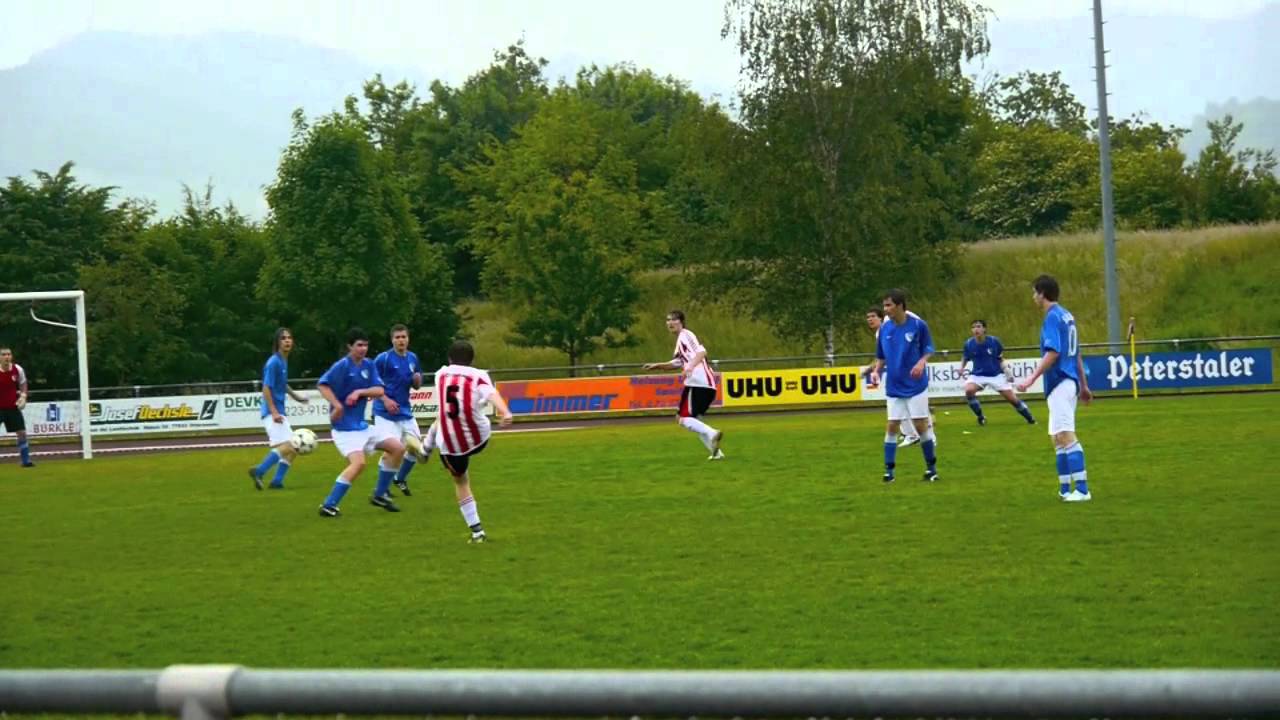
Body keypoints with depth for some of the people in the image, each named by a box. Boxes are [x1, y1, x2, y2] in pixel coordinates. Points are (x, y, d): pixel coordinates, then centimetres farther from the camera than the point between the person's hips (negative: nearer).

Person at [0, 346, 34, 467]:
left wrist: (23, 397, -6)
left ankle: (26, 461, 14)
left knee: (22, 433, 2)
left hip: (13, 407, 3)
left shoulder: (18, 369, -7)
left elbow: (23, 385, 11)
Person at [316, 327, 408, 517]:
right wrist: (337, 405, -30)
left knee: (397, 448, 9)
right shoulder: (343, 365, -13)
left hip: (361, 425, 8)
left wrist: (360, 392, -17)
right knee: (358, 462, -26)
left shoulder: (368, 365, 7)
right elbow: (322, 384, -21)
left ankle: (380, 495, 19)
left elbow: (380, 390, 0)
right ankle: (328, 506, -20)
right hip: (345, 428, -8)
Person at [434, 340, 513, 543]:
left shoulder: (440, 374, 6)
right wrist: (505, 412, -45)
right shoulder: (479, 376, -5)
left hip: (449, 445, 0)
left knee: (461, 482, 19)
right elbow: (492, 394, -26)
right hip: (478, 439, 0)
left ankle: (476, 530, 17)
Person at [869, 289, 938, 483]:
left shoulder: (918, 325, -10)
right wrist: (877, 371, -6)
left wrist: (922, 362, -22)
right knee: (892, 426, 0)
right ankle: (889, 470, 6)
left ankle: (931, 466, 12)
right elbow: (881, 356, 12)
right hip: (894, 387, 3)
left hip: (916, 385, -3)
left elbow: (928, 350, -2)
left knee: (921, 425, -2)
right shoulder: (885, 329, 0)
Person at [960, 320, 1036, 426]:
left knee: (1012, 398, -4)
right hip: (978, 375, 1)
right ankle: (981, 417, -7)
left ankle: (1030, 419, 17)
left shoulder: (994, 341, -10)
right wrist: (962, 367, -7)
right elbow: (966, 358, 11)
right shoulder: (969, 344, -7)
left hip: (996, 375, -1)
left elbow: (1001, 359, 4)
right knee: (968, 390, -28)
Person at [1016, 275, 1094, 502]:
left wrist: (1031, 379, -23)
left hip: (1060, 384, -10)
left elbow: (1052, 353, -21)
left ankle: (1082, 489, -18)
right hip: (1069, 382, 10)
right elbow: (1076, 353, 20)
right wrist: (1084, 385, 25)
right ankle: (1065, 488, 13)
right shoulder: (1067, 316, 16)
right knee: (1059, 437, 13)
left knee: (1066, 436, -13)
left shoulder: (1053, 317, -12)